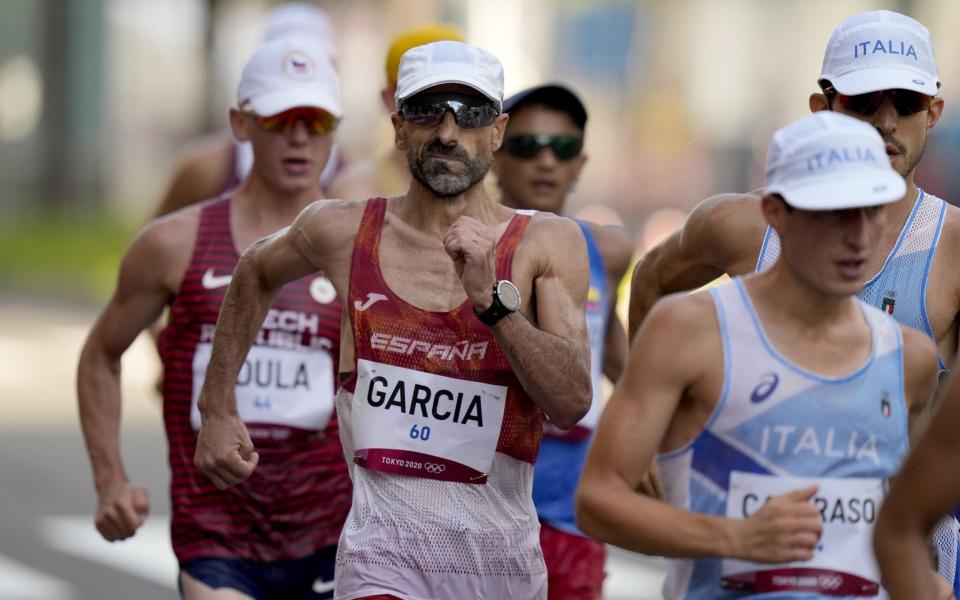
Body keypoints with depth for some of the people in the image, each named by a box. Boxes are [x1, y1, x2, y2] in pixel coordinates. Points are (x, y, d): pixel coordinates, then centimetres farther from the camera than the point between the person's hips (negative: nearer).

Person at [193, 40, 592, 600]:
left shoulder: (549, 243, -2)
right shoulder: (343, 231, 2)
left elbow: (572, 402, -13)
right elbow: (254, 275, 25)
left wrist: (491, 297, -24)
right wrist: (218, 411, 22)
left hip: (501, 551, 1)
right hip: (385, 540, -1)